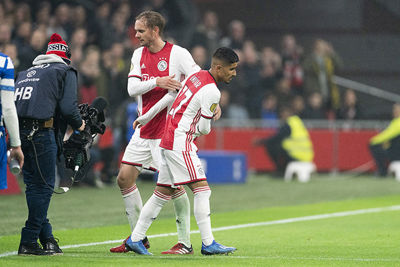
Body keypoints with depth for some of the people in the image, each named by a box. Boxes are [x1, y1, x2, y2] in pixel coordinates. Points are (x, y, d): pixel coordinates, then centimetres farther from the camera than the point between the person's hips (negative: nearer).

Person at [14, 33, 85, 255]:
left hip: (19, 132, 7)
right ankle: (28, 241, -3)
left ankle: (47, 237, 15)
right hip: (41, 133, -7)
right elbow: (68, 107, -6)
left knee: (34, 185, 13)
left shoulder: (26, 73, 26)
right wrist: (79, 125, 12)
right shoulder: (65, 72, 8)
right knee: (44, 186, -1)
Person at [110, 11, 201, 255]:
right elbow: (132, 88, 1)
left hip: (168, 129, -7)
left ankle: (185, 242, -4)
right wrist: (156, 82, -16)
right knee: (124, 178, 5)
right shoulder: (139, 54, 10)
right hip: (144, 129, 7)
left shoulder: (177, 53, -8)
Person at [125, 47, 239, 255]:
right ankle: (208, 244, -14)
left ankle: (135, 239, 18)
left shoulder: (197, 75, 11)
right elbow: (204, 128, -11)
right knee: (201, 188, -11)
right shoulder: (211, 91, -17)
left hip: (168, 141, 10)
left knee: (163, 191, 14)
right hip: (180, 143, -10)